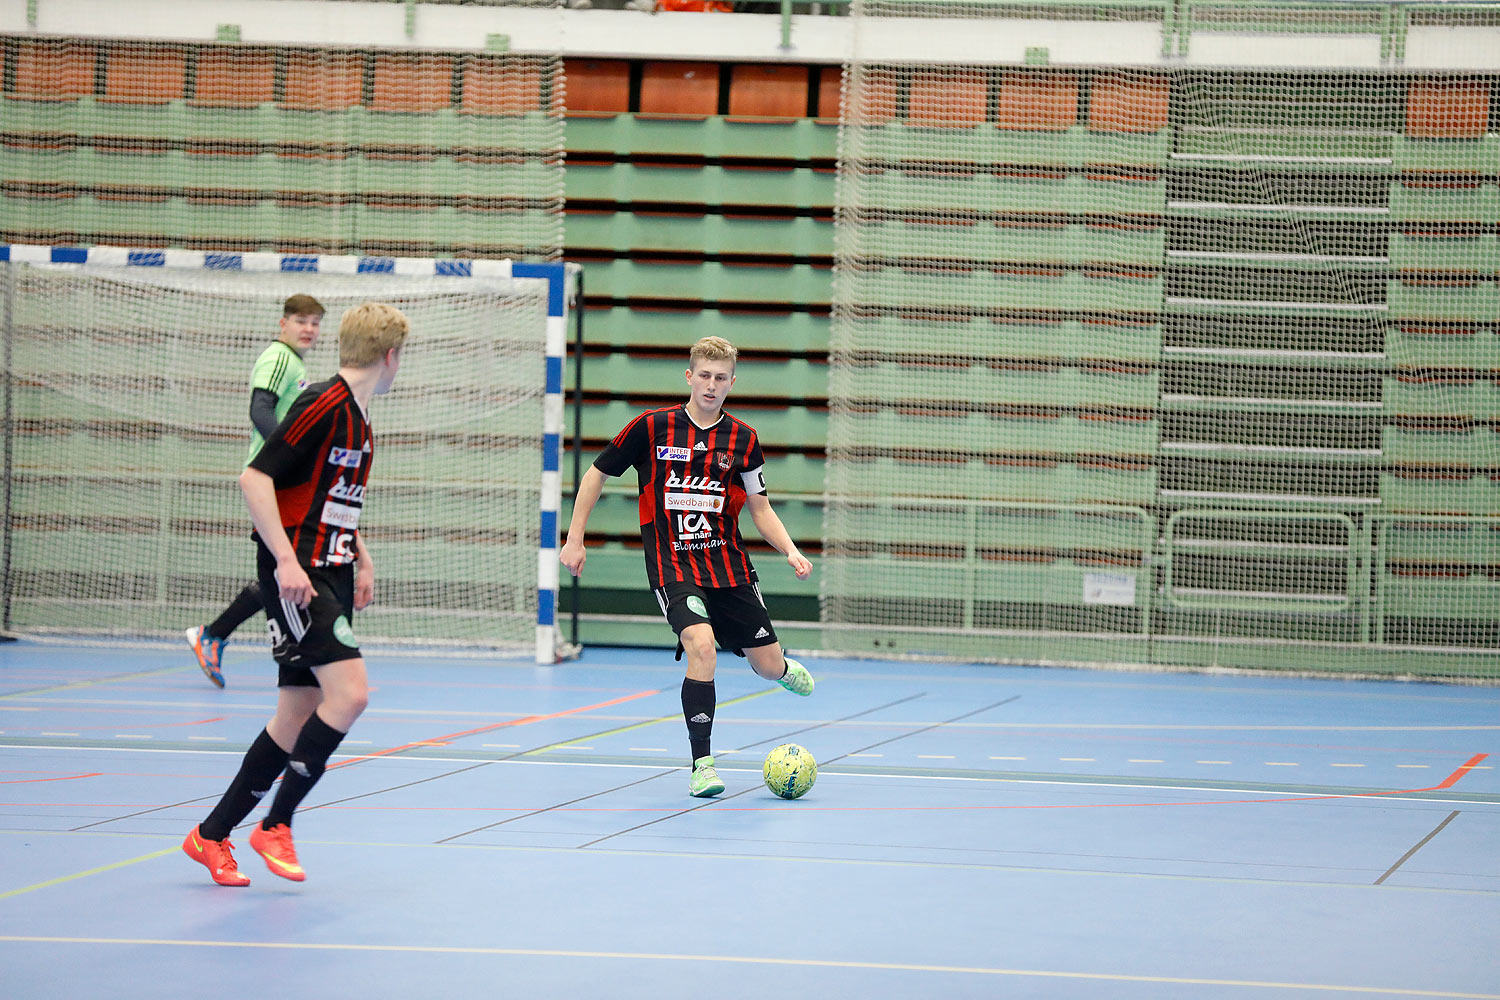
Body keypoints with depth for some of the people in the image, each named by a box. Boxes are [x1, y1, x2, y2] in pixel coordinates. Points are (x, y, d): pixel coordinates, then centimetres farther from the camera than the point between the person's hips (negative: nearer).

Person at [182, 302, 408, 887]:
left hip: (329, 577, 10)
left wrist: (361, 559, 21)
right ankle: (275, 825, -11)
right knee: (349, 691, -20)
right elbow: (255, 478, -19)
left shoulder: (357, 418, 16)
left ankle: (212, 836, 14)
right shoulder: (323, 406, -13)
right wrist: (287, 559, -24)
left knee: (299, 714, 7)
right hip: (296, 577, -10)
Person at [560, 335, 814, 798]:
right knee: (701, 644, -28)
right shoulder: (651, 427, -4)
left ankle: (783, 668, 47)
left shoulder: (742, 439, 3)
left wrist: (790, 551, -6)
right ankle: (702, 764, -15)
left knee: (767, 666, 4)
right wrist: (575, 539, 5)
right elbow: (597, 474, 7)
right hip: (672, 566, -3)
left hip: (728, 564, 3)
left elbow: (761, 509, 11)